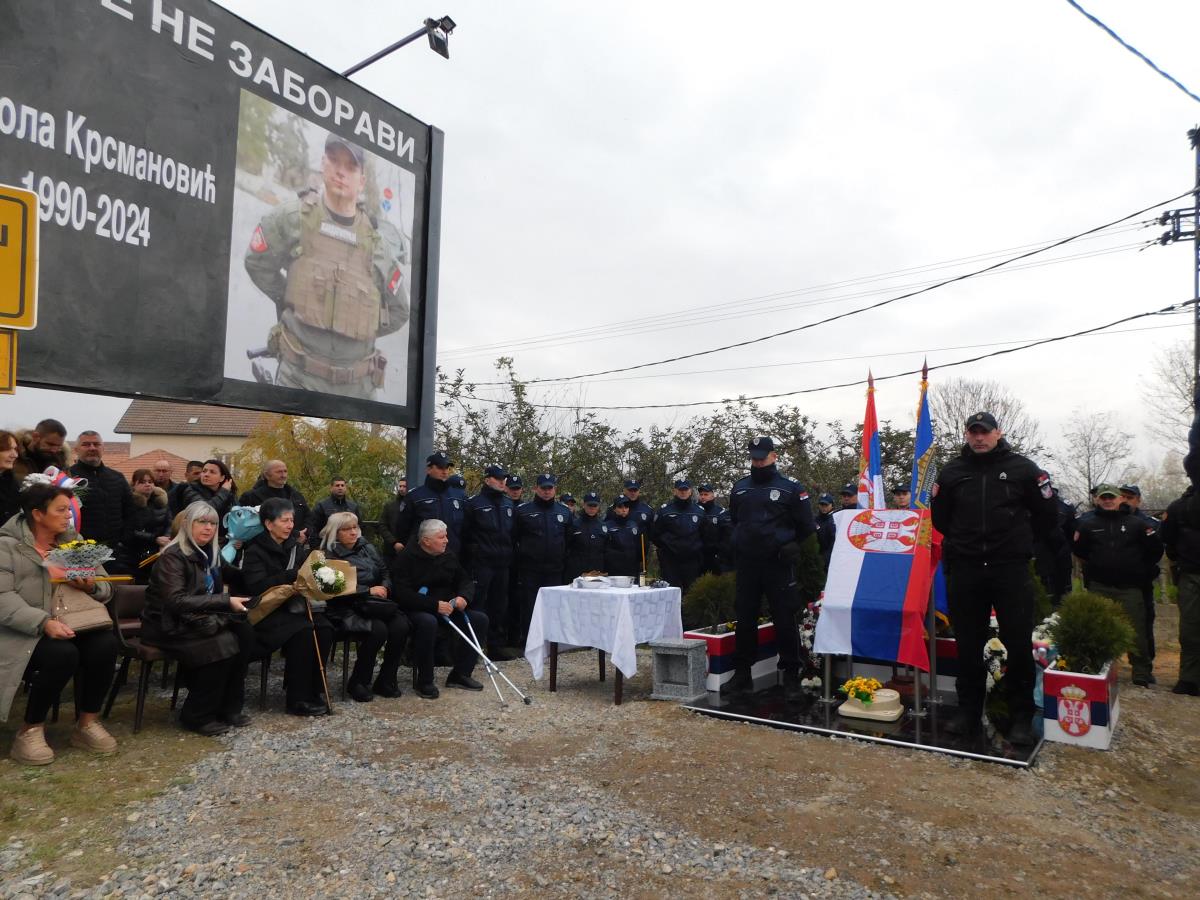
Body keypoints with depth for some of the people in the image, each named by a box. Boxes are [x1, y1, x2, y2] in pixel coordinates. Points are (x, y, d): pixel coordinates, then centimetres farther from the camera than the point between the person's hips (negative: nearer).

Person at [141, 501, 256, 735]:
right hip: (169, 626, -7)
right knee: (224, 644, -28)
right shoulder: (173, 556, -15)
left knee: (245, 633, -19)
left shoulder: (209, 553, 11)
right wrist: (225, 601, -29)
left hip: (196, 620, 7)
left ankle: (228, 708, -8)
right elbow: (176, 601, -26)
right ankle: (196, 716, -12)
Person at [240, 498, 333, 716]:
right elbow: (257, 585, -19)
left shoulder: (295, 547, 13)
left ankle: (313, 688, -9)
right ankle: (297, 699, -20)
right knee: (303, 631, -31)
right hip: (268, 612, -5)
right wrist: (293, 575, -25)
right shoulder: (255, 551, -5)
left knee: (325, 629, -23)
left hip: (295, 607, 6)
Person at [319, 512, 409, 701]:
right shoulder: (329, 555, 0)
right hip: (347, 608, -5)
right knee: (378, 629, -32)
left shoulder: (367, 547, 18)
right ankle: (358, 683, -12)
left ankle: (386, 681, -9)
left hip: (376, 604, 5)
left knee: (400, 625, -24)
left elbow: (385, 572, 21)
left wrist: (384, 588, -1)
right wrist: (368, 591, -14)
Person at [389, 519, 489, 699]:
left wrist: (463, 597, -12)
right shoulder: (406, 557, -13)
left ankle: (460, 674, 2)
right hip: (415, 610, -7)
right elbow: (402, 594, -23)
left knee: (480, 619, -8)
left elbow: (466, 581, 12)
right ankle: (424, 682, -22)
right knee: (428, 622, -39)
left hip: (446, 608, 7)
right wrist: (435, 605, -29)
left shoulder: (449, 555, 6)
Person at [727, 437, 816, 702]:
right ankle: (742, 672, 20)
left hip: (778, 565, -4)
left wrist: (787, 547, -3)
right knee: (745, 619, 9)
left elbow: (806, 527, 1)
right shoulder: (740, 488, 11)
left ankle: (791, 677, 9)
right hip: (746, 563, 4)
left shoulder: (790, 488, -2)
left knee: (785, 620, 0)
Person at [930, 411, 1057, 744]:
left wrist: (1018, 541, 11)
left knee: (1019, 644, 0)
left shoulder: (1023, 468, 1)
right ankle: (968, 711, 19)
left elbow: (1047, 514, 7)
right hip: (965, 571, 2)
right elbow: (939, 516, 17)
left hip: (1011, 570, -2)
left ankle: (1022, 717, 12)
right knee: (968, 645, 8)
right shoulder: (951, 471, 6)